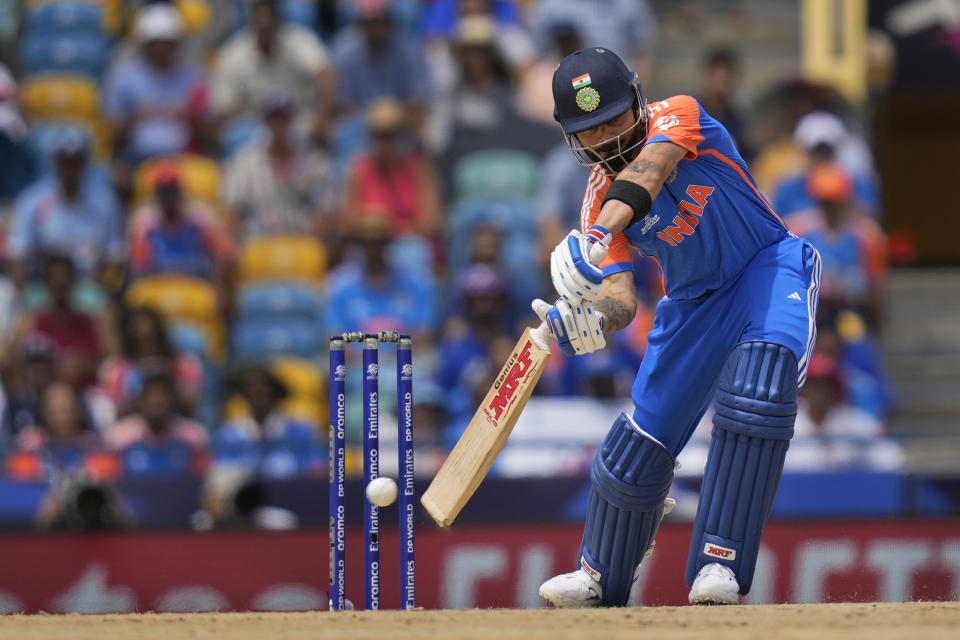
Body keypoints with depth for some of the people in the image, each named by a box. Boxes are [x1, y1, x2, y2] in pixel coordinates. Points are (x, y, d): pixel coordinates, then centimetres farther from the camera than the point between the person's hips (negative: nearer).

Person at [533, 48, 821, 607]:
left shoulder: (679, 117, -21)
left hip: (769, 268, -5)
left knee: (756, 393, -32)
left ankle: (720, 565, -31)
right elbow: (620, 296, -17)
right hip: (696, 302, 5)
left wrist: (596, 238, -61)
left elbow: (648, 170, -43)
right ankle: (601, 580, 30)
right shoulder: (600, 200, -8)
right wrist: (593, 322, -42)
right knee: (642, 437, 5)